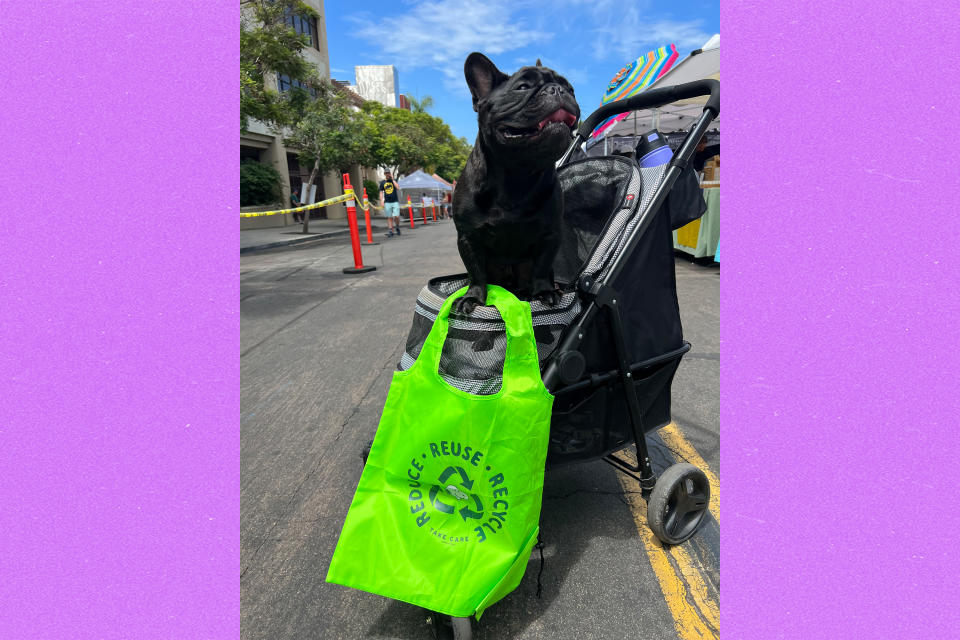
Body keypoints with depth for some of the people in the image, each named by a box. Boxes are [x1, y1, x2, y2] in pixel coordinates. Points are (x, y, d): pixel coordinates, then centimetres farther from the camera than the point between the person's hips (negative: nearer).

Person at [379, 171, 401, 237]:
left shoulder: (394, 181, 7)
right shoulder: (382, 182, 10)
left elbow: (398, 187, -11)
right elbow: (381, 192, 11)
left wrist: (392, 179, -6)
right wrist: (381, 201, 1)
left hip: (395, 201, -1)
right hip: (387, 202, 1)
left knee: (396, 216, -11)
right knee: (389, 217, 1)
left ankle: (397, 227, 15)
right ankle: (391, 231, 6)